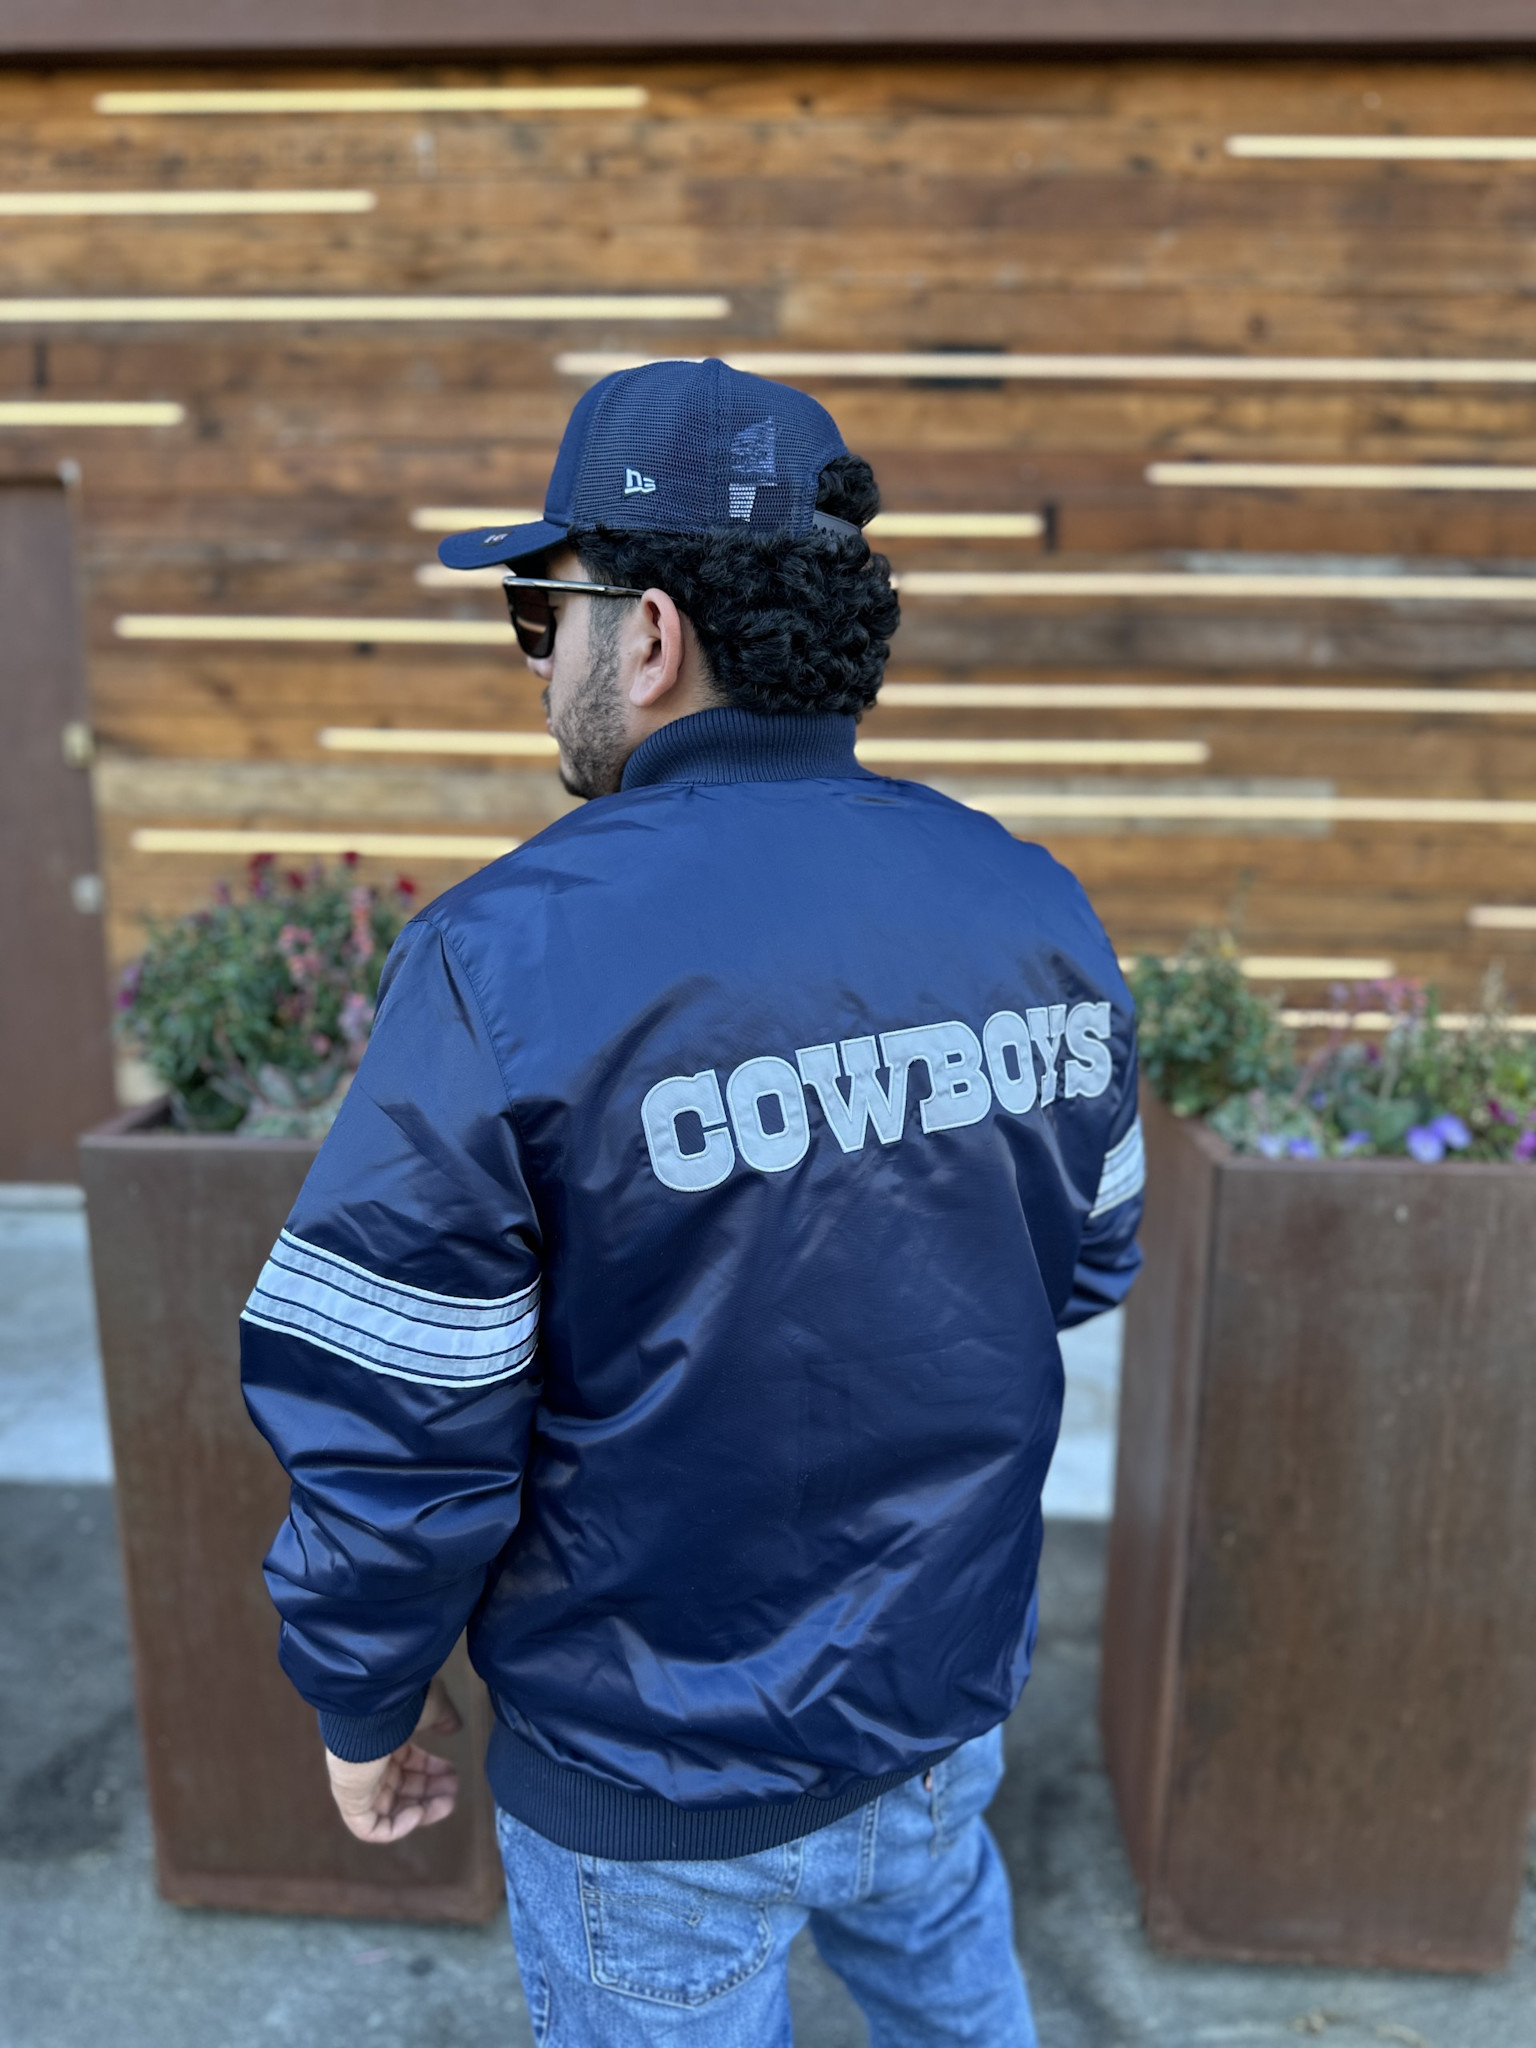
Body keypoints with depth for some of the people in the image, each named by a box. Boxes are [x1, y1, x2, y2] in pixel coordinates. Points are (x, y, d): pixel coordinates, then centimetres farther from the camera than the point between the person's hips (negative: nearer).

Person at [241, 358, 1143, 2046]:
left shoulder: (509, 961, -27)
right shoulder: (1033, 906, -10)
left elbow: (393, 1431, -21)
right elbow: (1089, 1262, 2)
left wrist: (364, 1701, -2)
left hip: (664, 1772, -4)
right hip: (955, 1693, 5)